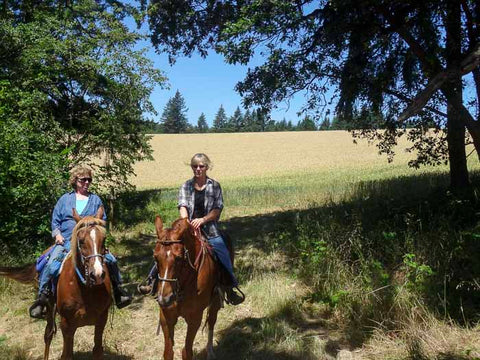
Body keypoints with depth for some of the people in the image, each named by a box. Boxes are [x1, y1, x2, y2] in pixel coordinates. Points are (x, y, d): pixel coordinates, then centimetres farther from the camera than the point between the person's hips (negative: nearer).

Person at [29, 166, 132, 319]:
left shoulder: (96, 200, 13)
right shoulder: (65, 199, 13)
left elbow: (102, 220, 13)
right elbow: (55, 220, 14)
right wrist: (57, 234, -3)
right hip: (65, 241, 0)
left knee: (111, 260, -15)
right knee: (51, 265, -22)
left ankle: (118, 290, 2)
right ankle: (42, 296, -8)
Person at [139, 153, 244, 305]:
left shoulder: (214, 186, 4)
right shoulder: (186, 186, 8)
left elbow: (218, 209, -4)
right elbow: (182, 206, -5)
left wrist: (202, 219, -20)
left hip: (209, 230, -1)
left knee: (224, 255, -12)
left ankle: (231, 289, 6)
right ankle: (152, 280, 2)